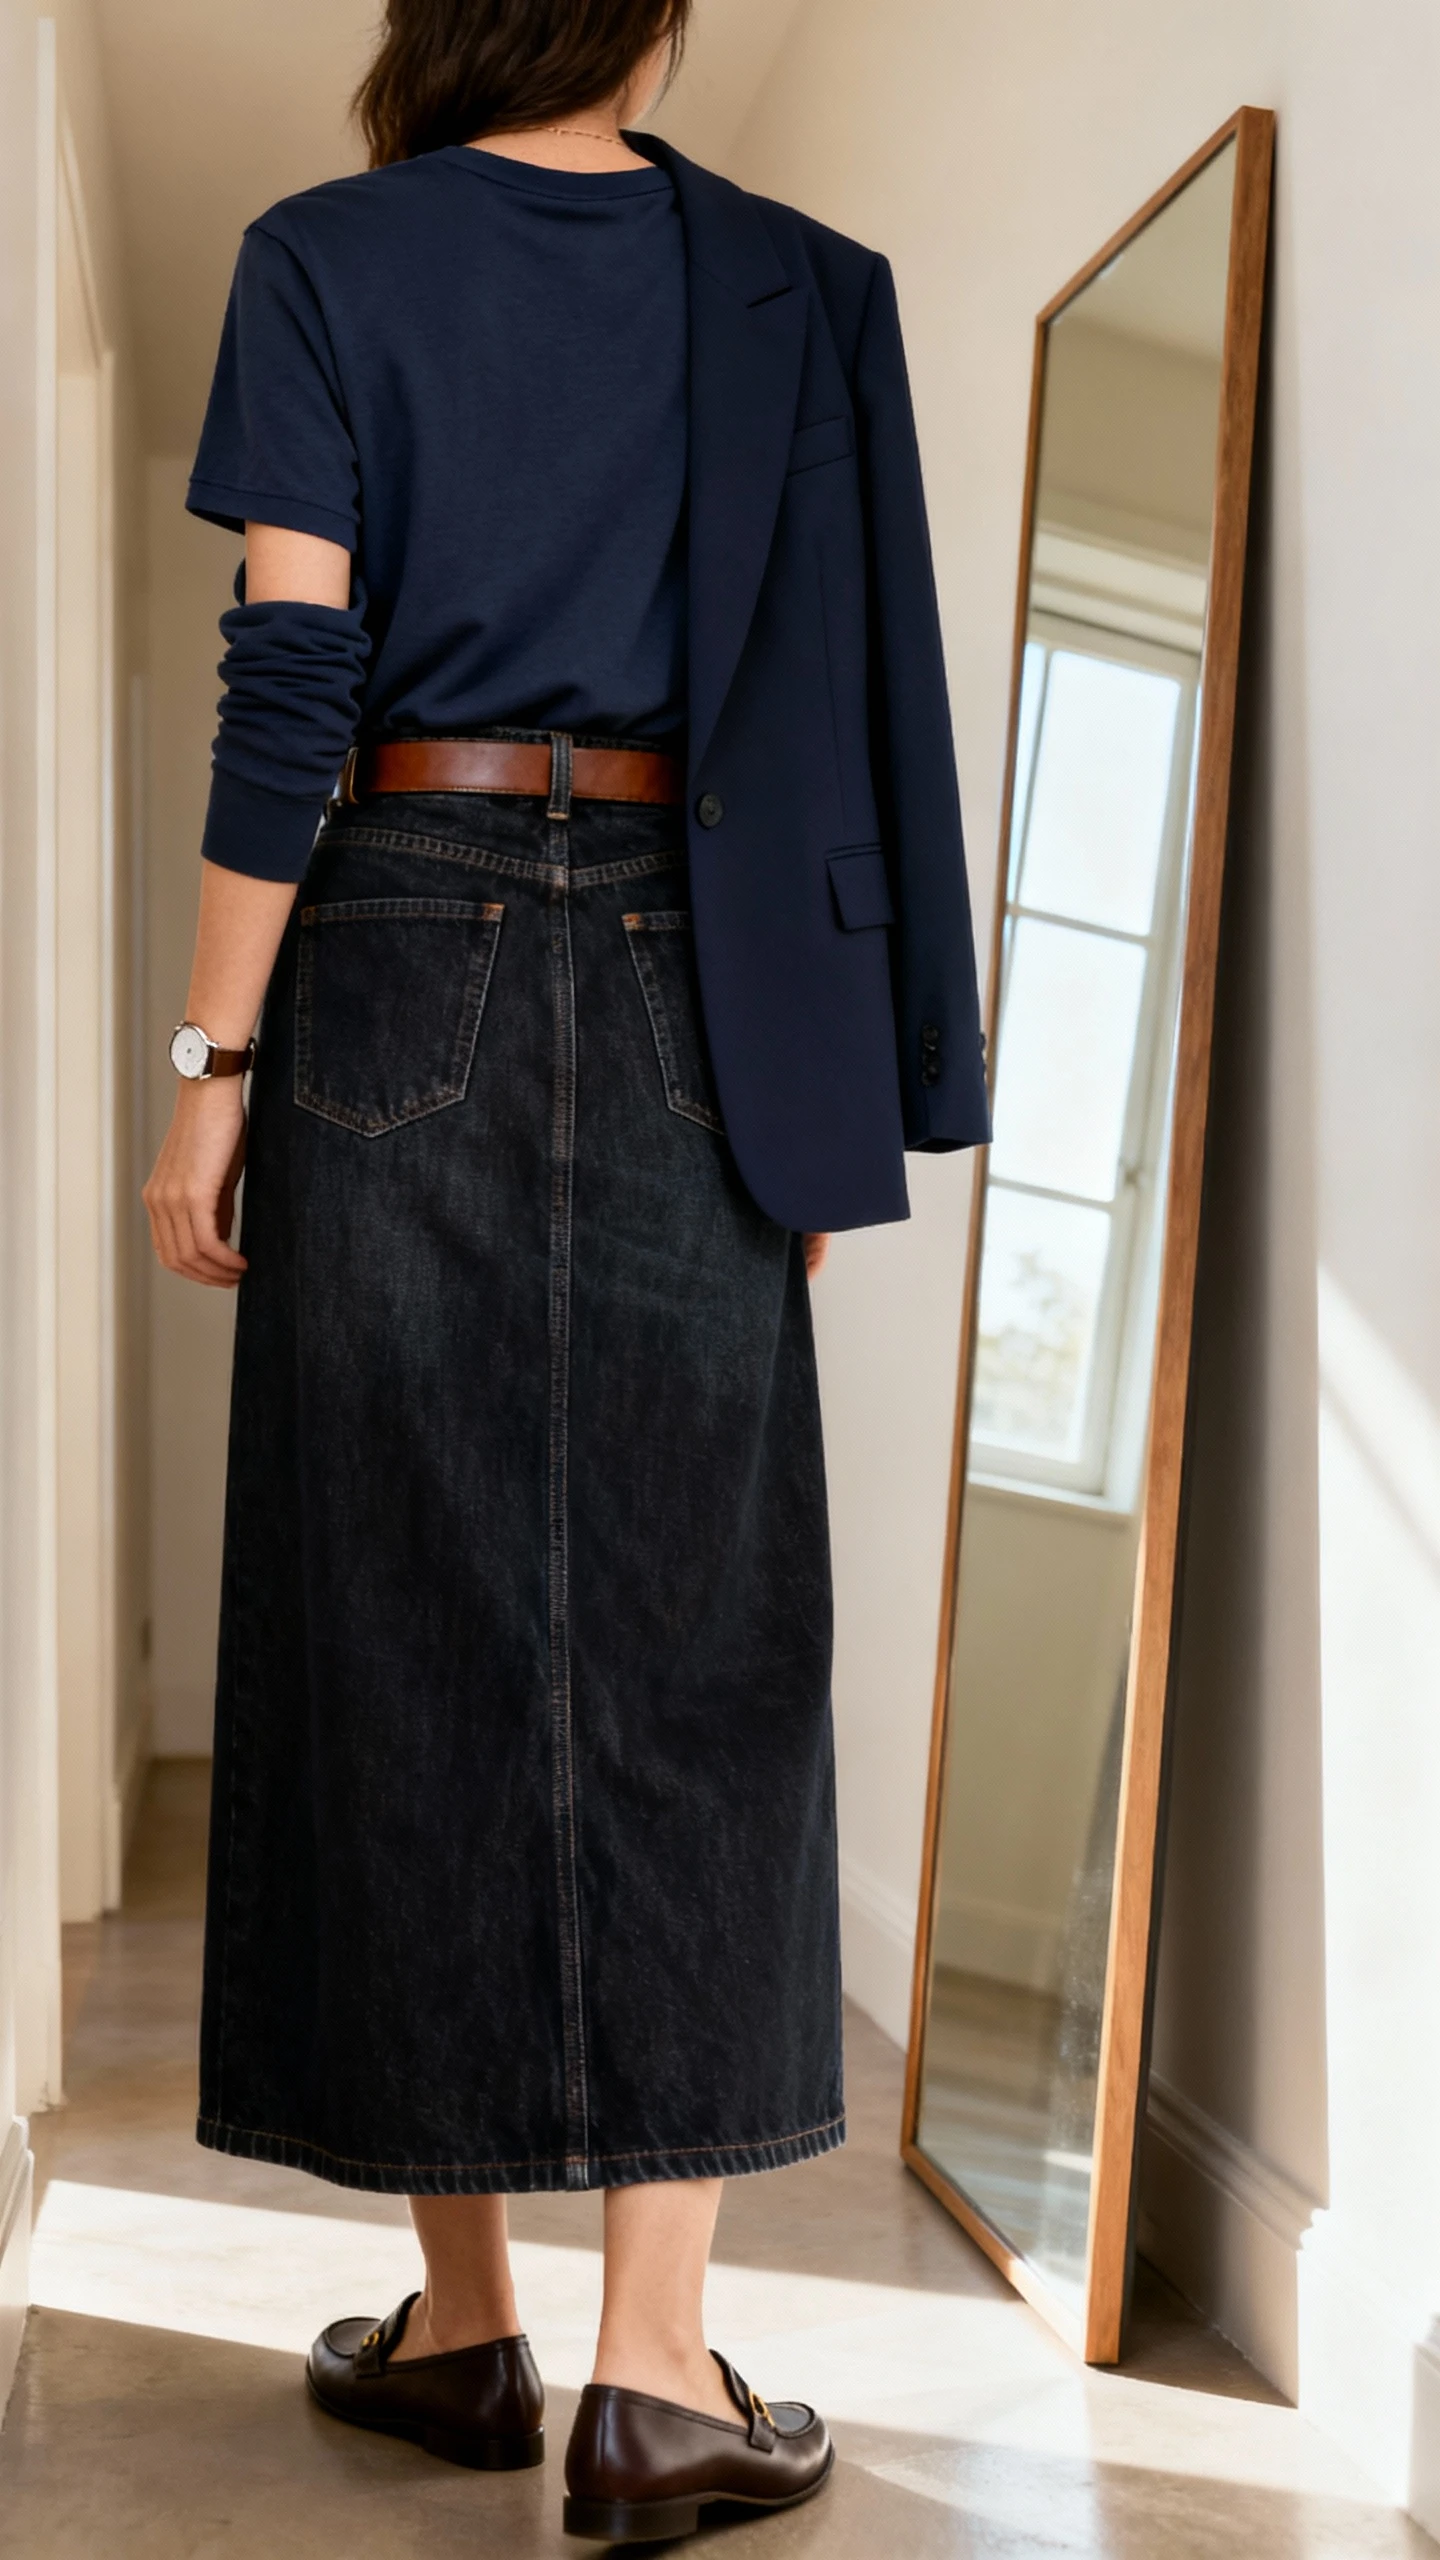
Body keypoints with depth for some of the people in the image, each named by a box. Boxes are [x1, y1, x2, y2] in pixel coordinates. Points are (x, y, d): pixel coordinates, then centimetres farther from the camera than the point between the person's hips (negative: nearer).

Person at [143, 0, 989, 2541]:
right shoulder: (802, 290, 10)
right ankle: (657, 2357, 1)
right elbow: (852, 702, 5)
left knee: (412, 1614, 5)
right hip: (680, 989, 1)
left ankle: (464, 2313, 14)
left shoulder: (329, 261, 5)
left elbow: (287, 690, -6)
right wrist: (832, 1093, 9)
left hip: (401, 966, -1)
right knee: (687, 1626, 2)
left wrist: (215, 1059, -3)